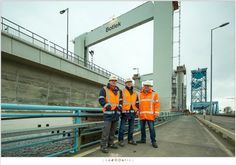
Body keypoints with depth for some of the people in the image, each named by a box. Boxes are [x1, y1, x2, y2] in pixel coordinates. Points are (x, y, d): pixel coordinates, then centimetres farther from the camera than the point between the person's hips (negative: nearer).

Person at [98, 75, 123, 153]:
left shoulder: (119, 91, 18)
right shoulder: (104, 89, 1)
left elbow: (121, 100, 22)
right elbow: (101, 99, -7)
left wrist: (120, 106, 3)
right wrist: (106, 105, -19)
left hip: (116, 112, 6)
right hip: (108, 112, -6)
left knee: (113, 129, 13)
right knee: (106, 129, -10)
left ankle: (110, 143, 26)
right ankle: (103, 145, -2)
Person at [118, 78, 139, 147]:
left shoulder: (135, 93, 16)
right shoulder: (122, 92, 0)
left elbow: (137, 103, 19)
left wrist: (137, 110, 12)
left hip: (132, 112, 5)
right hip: (124, 112, -5)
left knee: (131, 127, 13)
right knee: (122, 127, -3)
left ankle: (130, 139, 26)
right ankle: (121, 140, 8)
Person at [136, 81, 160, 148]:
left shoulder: (154, 94, 3)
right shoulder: (140, 94, 12)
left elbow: (157, 104, -1)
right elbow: (138, 104, 13)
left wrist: (156, 112, -8)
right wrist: (138, 112, 9)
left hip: (150, 115, -4)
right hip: (142, 115, 4)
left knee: (151, 128, -2)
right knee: (142, 128, 12)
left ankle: (153, 141, 10)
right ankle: (143, 139, 26)